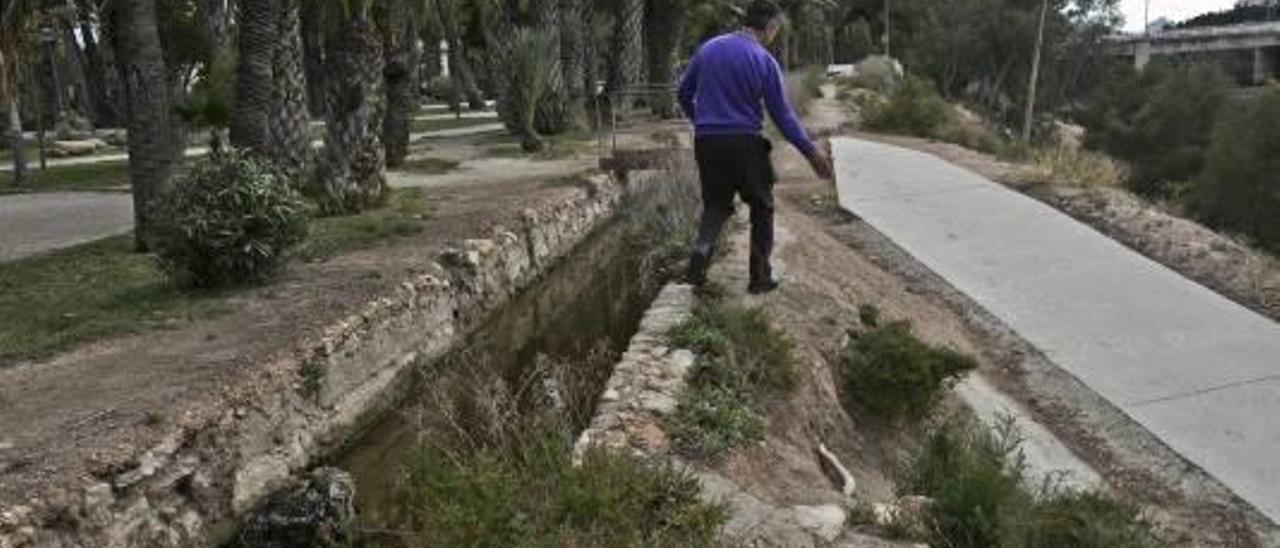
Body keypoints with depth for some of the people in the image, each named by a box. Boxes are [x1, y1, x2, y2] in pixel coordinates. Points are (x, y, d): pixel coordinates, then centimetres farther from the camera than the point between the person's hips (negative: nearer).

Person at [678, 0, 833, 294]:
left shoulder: (708, 48, 5)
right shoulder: (765, 61, -8)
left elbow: (684, 93, 13)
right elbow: (783, 116, -7)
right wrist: (812, 152, 0)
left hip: (706, 141, 4)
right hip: (745, 143, -3)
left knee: (715, 204, 16)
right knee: (762, 208, 12)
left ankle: (703, 245, -15)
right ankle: (760, 278, 13)